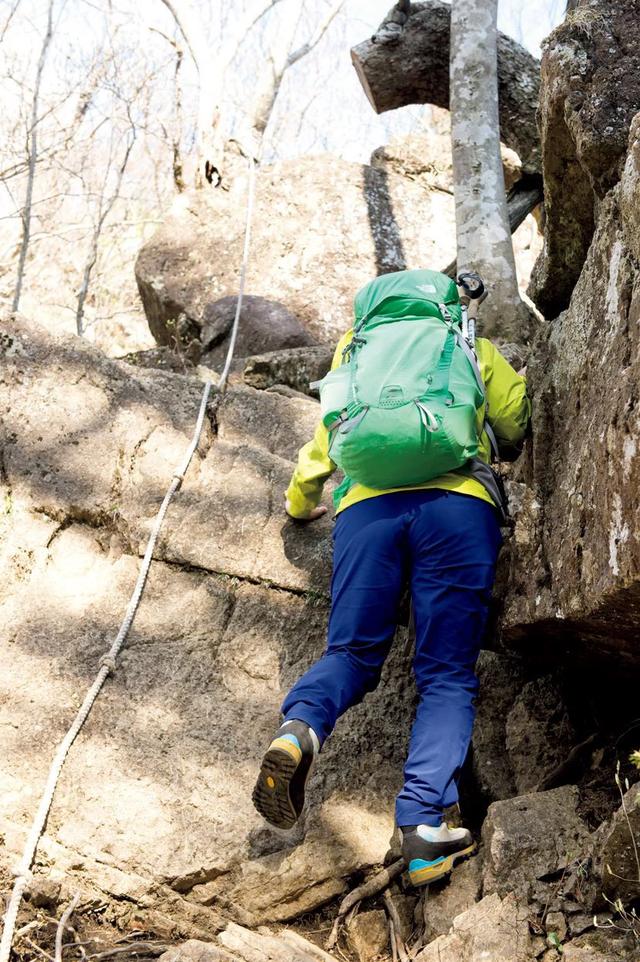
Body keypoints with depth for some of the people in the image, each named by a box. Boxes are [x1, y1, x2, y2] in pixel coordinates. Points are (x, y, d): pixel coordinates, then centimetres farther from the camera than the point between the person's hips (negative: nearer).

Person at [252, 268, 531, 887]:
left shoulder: (355, 356, 31)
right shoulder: (474, 352, 27)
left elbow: (320, 450, 38)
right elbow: (518, 426, 30)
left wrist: (300, 503, 57)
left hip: (366, 504, 2)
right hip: (459, 502, -1)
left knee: (350, 654, 7)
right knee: (447, 676, -1)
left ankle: (299, 727, -25)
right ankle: (423, 826, -17)